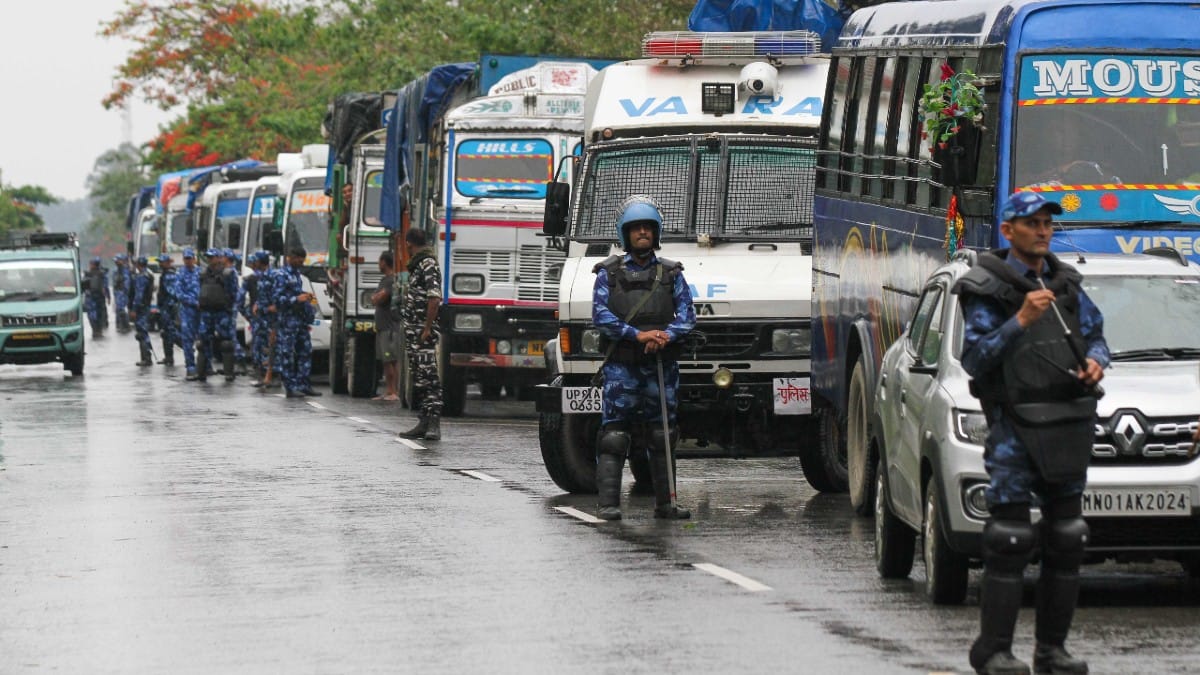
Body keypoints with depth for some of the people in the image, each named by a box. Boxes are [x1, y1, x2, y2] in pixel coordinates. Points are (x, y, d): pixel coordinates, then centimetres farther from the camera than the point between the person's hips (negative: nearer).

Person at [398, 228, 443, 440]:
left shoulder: (428, 264, -12)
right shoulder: (417, 265, 18)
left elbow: (435, 298, -20)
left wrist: (427, 329, -21)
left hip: (423, 333, -10)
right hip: (412, 332, 10)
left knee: (429, 375, -12)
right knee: (419, 378, 10)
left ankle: (434, 424, -16)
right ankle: (424, 422, 13)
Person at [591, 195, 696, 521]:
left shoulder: (670, 274, 13)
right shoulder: (609, 273, 8)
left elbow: (687, 315, 4)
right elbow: (600, 315, -5)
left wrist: (667, 335, -16)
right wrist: (637, 335, -16)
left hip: (661, 366, 2)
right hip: (621, 367, -2)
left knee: (662, 436, 5)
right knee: (614, 435, -8)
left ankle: (665, 503, 11)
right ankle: (608, 503, -10)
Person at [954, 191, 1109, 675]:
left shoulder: (1066, 283, 14)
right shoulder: (986, 289, -3)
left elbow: (1095, 335, 20)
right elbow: (974, 359, -10)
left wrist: (1095, 361, -2)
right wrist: (1020, 321, -20)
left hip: (1069, 424, 6)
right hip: (1015, 426, -6)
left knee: (1066, 539, 6)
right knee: (1009, 539, -9)